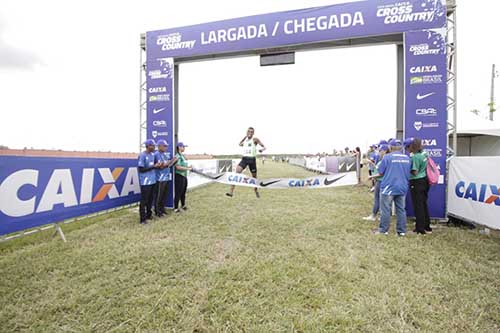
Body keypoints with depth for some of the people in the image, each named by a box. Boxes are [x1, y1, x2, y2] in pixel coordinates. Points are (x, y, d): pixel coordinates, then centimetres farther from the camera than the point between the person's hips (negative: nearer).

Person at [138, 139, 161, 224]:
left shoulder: (153, 154, 10)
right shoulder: (142, 155, -15)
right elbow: (141, 169, -17)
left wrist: (158, 165, -3)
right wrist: (154, 166, -18)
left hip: (152, 180, 8)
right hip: (145, 182, -8)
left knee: (150, 199, 17)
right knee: (144, 200, -1)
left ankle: (149, 214, 30)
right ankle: (142, 219, 6)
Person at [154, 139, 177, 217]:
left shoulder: (166, 154, 12)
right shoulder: (156, 154, -12)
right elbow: (161, 166, -19)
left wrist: (174, 161, -2)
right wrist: (170, 161, -21)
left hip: (167, 178, 8)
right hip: (160, 178, -8)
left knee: (165, 195, 15)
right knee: (159, 196, 2)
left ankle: (162, 209, 28)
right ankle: (157, 211, 14)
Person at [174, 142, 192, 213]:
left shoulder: (183, 156, 13)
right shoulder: (177, 156, -14)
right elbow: (178, 167, -23)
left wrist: (189, 167, 6)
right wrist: (187, 168, -18)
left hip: (184, 176, 9)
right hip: (179, 176, -9)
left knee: (183, 192, 18)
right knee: (178, 192, -2)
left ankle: (183, 205, 32)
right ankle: (176, 208, 9)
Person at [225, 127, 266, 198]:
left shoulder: (255, 139, -1)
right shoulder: (245, 140, 13)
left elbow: (264, 147, -2)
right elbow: (240, 144, 35)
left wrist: (262, 149, -25)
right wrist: (245, 136, 25)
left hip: (252, 159, -3)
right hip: (244, 159, 3)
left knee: (254, 176, 10)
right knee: (237, 173, -18)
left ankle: (256, 191, 37)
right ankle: (231, 191, -21)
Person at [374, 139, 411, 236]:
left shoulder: (387, 157, -11)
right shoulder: (407, 158, 6)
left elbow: (380, 173, -6)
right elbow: (408, 173, 16)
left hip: (388, 187, -5)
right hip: (402, 188, 6)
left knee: (385, 210, 3)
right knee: (401, 210, 12)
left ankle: (383, 230, 11)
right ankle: (402, 231, 19)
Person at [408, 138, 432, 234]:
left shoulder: (415, 156, -21)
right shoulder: (424, 153, 5)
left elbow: (414, 172, -20)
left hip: (416, 182, -8)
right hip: (424, 180, 9)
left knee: (418, 206, 0)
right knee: (424, 204, 18)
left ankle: (420, 229, 8)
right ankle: (427, 227, 29)